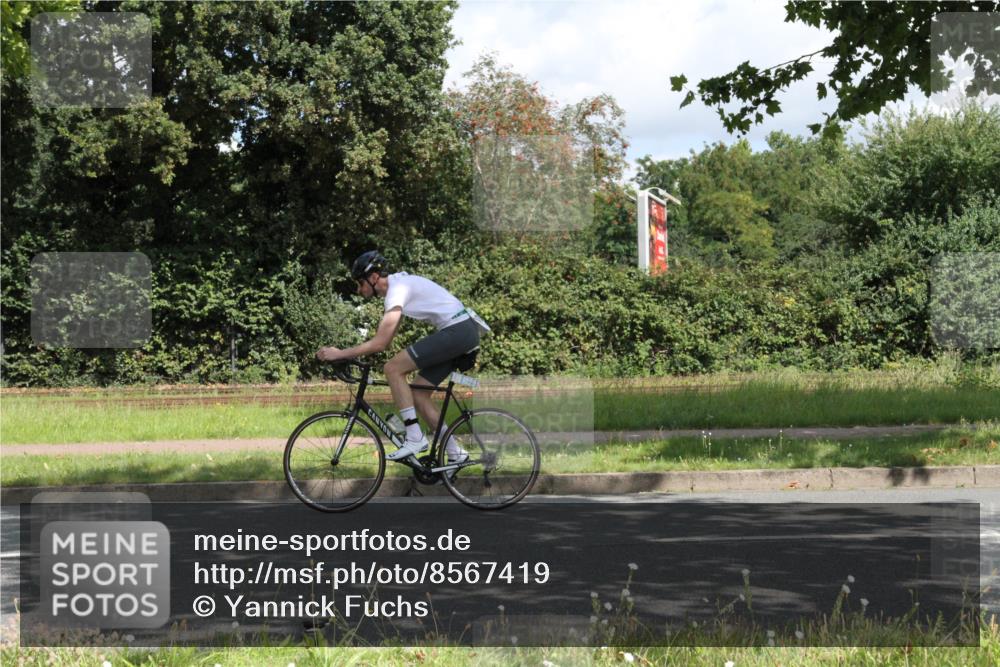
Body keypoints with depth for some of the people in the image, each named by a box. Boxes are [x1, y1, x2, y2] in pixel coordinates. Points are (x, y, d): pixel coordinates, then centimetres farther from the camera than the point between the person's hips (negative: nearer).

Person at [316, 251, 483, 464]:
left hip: (457, 331, -10)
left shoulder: (398, 289, -16)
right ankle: (455, 453, 13)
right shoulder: (398, 284, 15)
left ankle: (414, 438, -13)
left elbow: (380, 343, -21)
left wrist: (339, 354, -16)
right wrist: (353, 356, 14)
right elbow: (383, 338, 21)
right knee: (418, 393, 10)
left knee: (393, 368, -14)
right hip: (464, 332, 10)